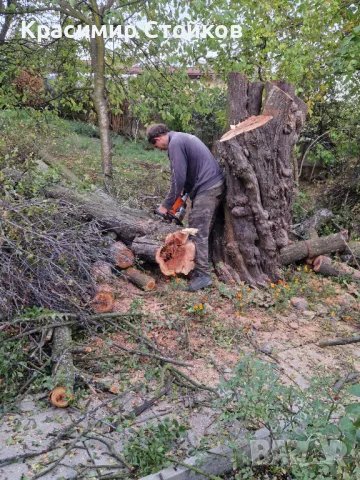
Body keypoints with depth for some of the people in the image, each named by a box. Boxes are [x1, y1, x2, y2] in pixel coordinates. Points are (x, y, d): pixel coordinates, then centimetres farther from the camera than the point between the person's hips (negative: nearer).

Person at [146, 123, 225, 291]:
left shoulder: (175, 143, -9)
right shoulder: (184, 137, 21)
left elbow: (178, 178, -14)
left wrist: (166, 205, -6)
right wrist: (186, 191, 17)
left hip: (207, 188, -10)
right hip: (216, 184, 10)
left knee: (198, 232, -8)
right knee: (204, 230, 13)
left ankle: (202, 274, -6)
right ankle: (201, 265, 20)